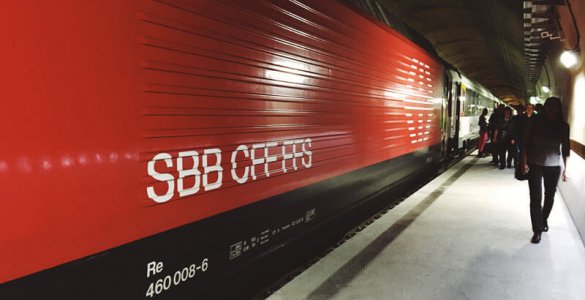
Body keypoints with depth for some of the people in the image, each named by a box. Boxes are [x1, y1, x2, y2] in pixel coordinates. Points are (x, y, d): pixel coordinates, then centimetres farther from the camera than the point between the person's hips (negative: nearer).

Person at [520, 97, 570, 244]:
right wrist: (524, 162, -12)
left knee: (550, 197, 13)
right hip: (535, 165, -2)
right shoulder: (535, 123, -6)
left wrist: (565, 168, -1)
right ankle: (537, 230, 3)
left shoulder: (563, 126, -1)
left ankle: (544, 220, 38)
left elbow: (565, 149, 1)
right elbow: (525, 143, -4)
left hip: (554, 167, 2)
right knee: (535, 198, -4)